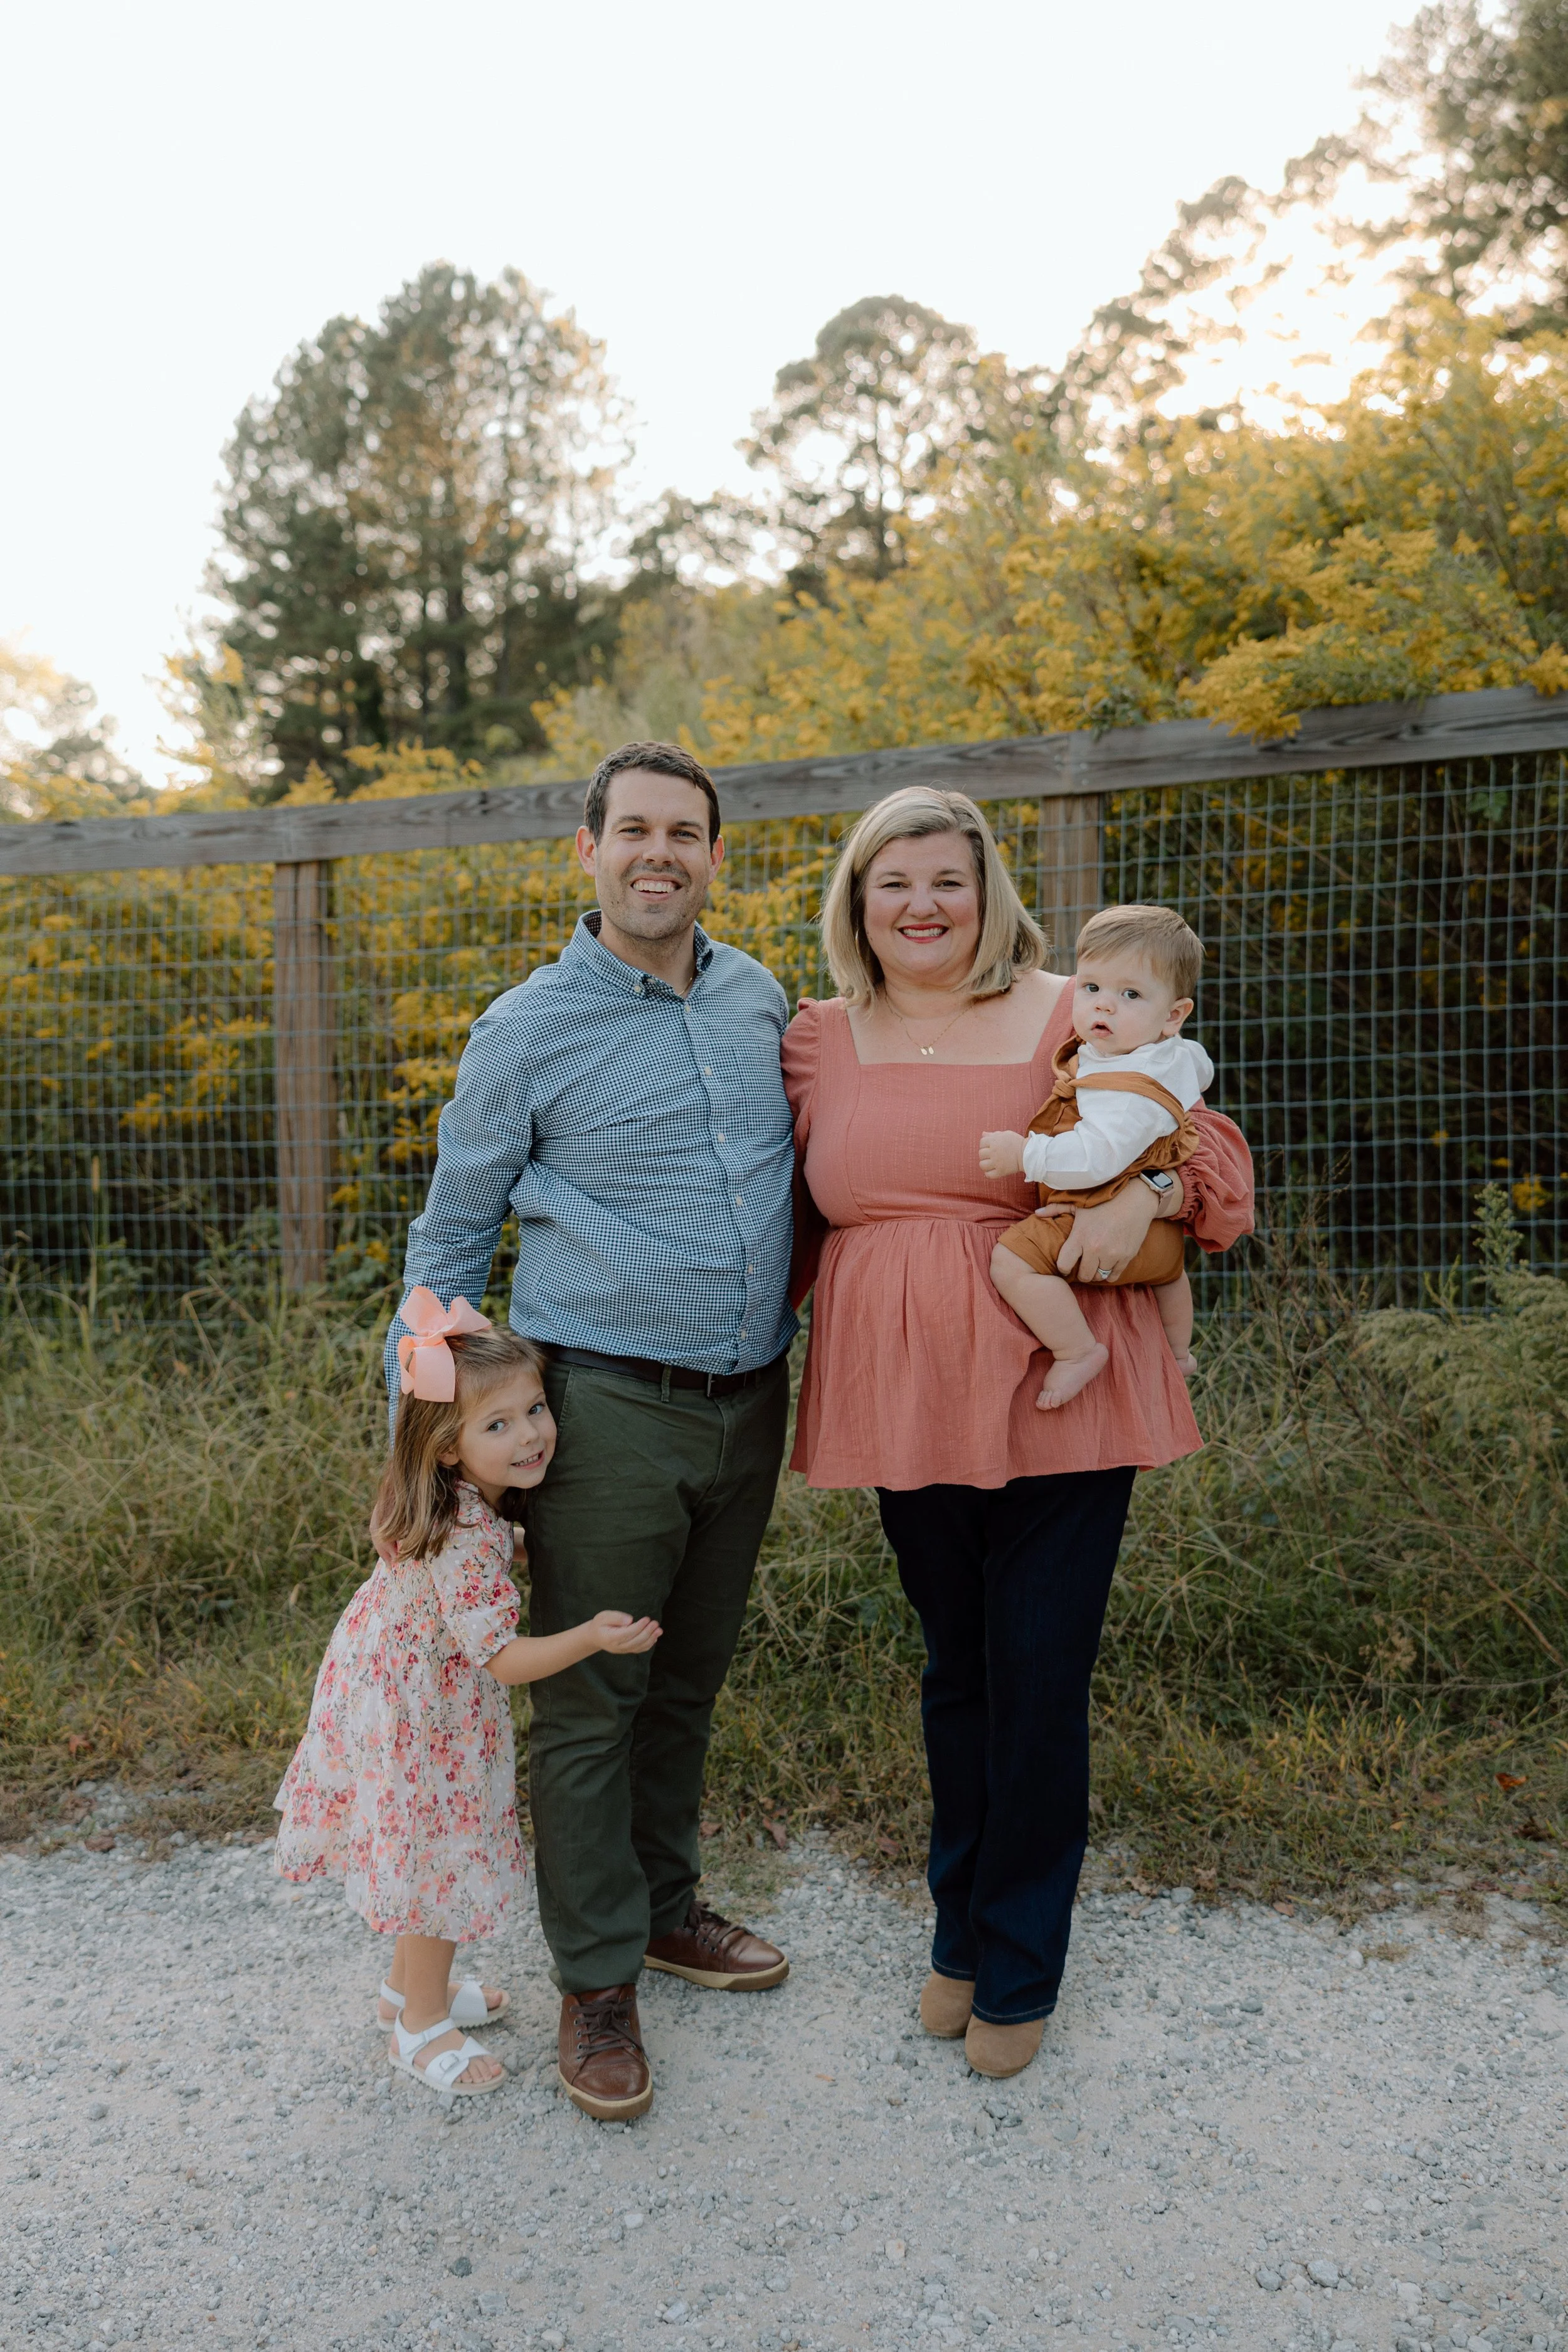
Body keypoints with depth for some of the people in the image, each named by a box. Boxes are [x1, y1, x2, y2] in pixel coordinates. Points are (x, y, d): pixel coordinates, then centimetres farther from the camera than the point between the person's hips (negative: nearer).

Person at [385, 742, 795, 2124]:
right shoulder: (529, 1031, -5)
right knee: (591, 1695, 3)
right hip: (609, 1406, -4)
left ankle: (664, 1902, 37)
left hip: (751, 1400, 5)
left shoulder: (761, 1000, 7)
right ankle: (596, 1978, 21)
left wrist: (783, 1326, 14)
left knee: (693, 1677, 18)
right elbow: (450, 1242, 1)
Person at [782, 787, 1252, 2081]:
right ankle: (963, 1934, 37)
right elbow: (800, 1212, 19)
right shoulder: (819, 1041, 8)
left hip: (1056, 1402, -2)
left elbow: (1212, 1150, 3)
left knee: (1039, 1685, 4)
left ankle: (1016, 1971, 26)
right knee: (957, 1673, 16)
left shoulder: (1073, 1019, -1)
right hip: (903, 1406, 3)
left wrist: (1140, 1196, -16)